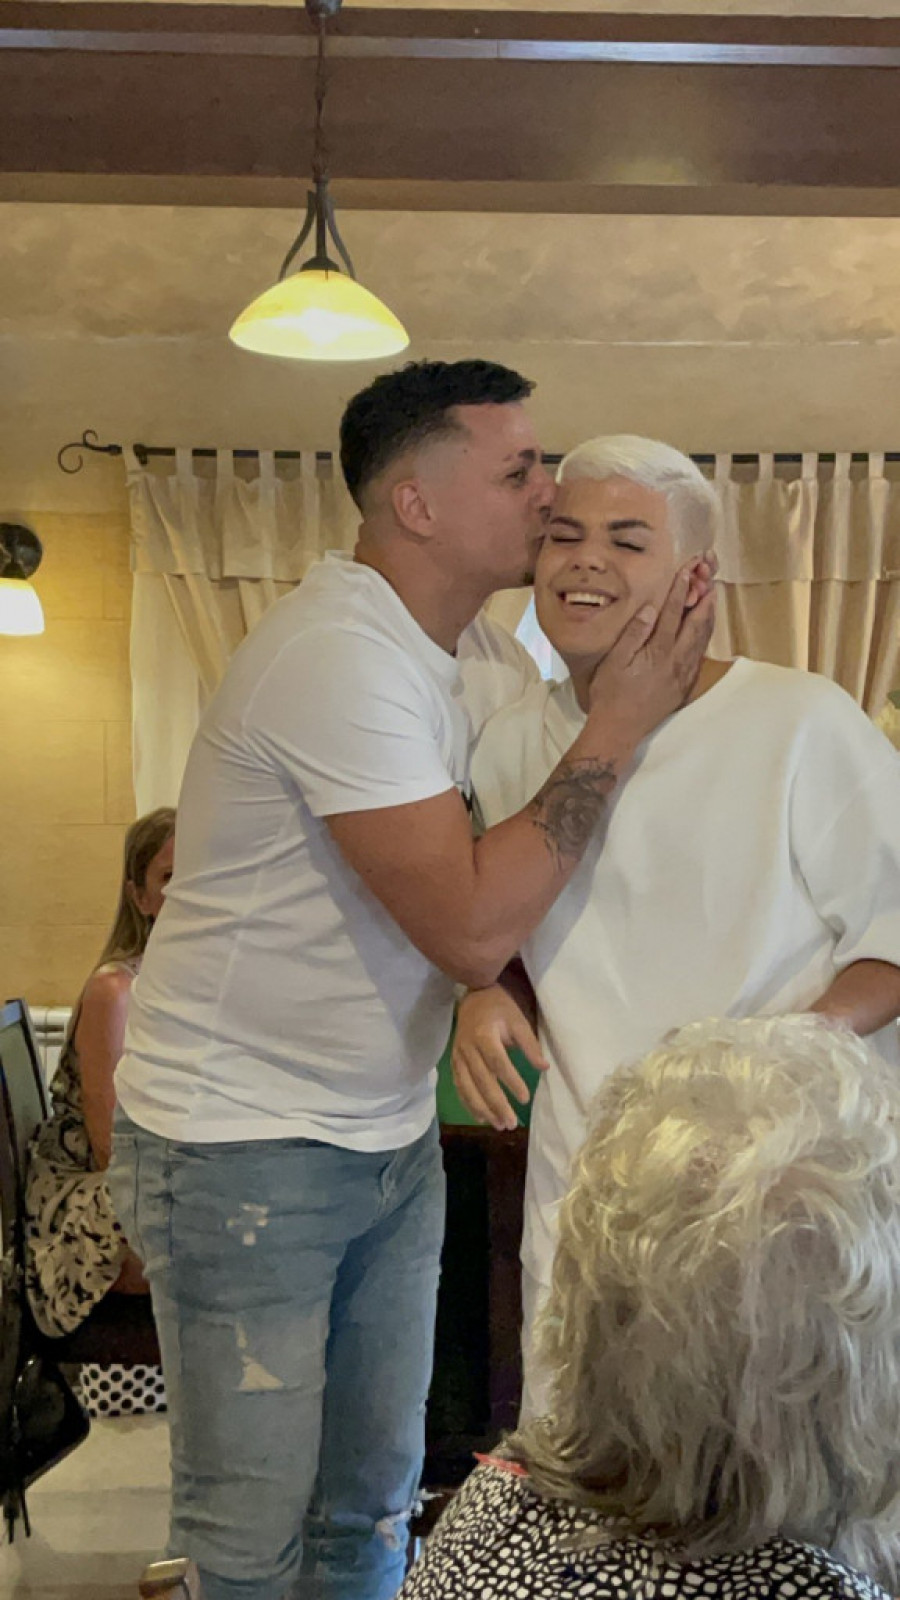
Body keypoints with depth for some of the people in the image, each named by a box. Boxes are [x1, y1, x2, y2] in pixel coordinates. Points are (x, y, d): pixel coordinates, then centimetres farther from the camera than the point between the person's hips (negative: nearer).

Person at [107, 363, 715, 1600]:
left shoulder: (479, 650, 4)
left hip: (393, 1137, 8)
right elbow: (471, 928, -28)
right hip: (242, 1144, -8)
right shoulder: (338, 656, -24)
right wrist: (617, 727, -22)